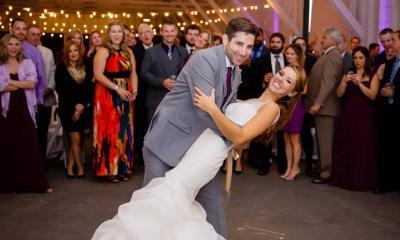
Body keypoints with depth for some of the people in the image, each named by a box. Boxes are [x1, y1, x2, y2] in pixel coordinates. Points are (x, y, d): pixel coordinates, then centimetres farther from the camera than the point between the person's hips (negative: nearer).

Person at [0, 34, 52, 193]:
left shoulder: (27, 63, 8)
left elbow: (32, 83, -7)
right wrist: (23, 83, -7)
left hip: (25, 109, 0)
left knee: (30, 146, 0)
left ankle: (36, 182, 4)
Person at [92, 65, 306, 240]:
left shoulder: (272, 107, -1)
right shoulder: (251, 102, 26)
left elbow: (239, 136, -16)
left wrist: (212, 108, -20)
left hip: (208, 154, -9)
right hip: (197, 147, 9)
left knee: (170, 191, -20)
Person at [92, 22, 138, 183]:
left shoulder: (128, 52, 13)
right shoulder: (103, 51, -5)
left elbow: (133, 73, 11)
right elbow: (98, 75, -14)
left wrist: (134, 90, -6)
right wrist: (117, 88, -18)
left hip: (125, 96, 6)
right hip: (108, 95, -5)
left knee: (124, 131, 8)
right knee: (110, 130, -3)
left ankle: (123, 167, 17)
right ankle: (109, 168, 6)